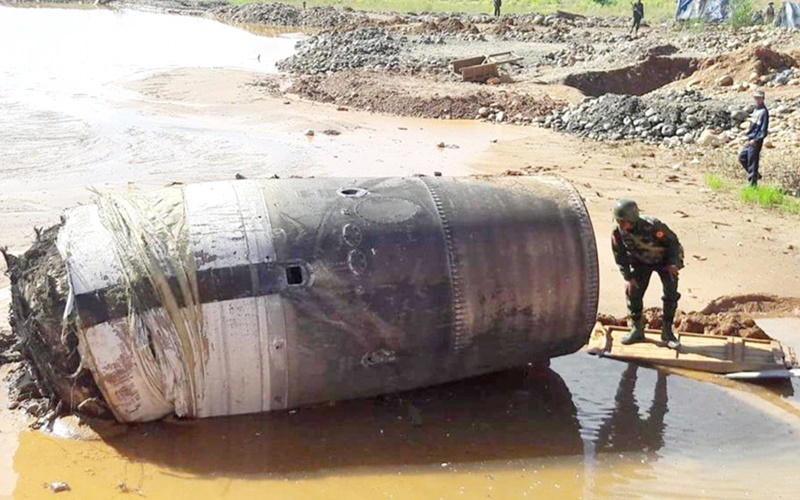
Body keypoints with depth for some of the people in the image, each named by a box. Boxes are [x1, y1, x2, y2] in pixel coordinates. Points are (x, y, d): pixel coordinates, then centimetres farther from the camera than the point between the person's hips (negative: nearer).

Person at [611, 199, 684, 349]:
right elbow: (620, 256, -8)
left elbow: (672, 241, -20)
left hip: (664, 260, -3)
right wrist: (628, 277, -11)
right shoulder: (618, 233, -24)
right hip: (641, 262, 3)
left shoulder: (652, 226, -36)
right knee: (633, 292, -5)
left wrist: (674, 263, -27)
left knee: (671, 293, -12)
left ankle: (667, 331, 2)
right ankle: (637, 330, 9)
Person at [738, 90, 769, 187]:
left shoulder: (764, 111, -15)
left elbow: (764, 129, -18)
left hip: (756, 142, -10)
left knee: (752, 163, -4)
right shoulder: (755, 110, 13)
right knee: (742, 157, 17)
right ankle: (756, 175, 27)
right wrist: (749, 138, 16)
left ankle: (752, 184, 3)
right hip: (750, 140, 10)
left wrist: (756, 140, -19)